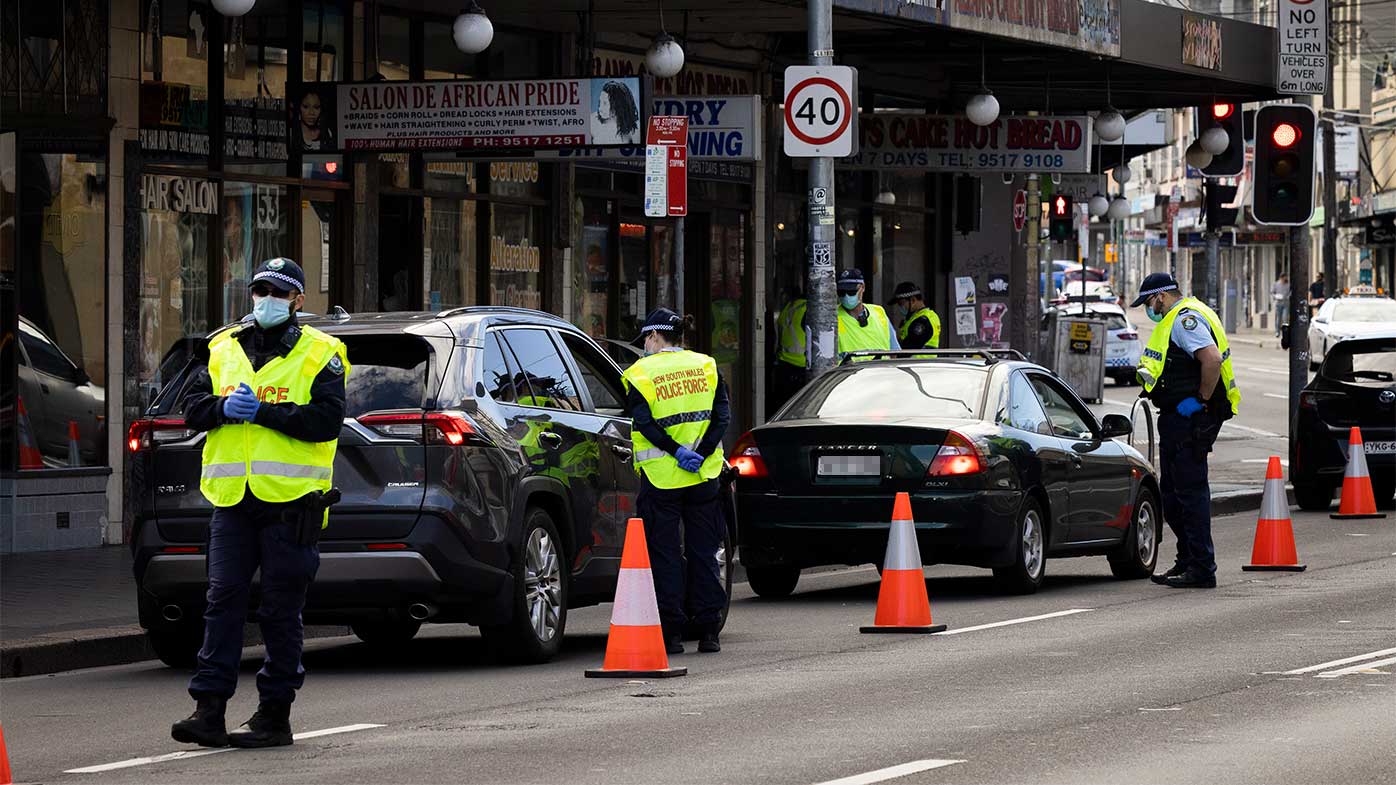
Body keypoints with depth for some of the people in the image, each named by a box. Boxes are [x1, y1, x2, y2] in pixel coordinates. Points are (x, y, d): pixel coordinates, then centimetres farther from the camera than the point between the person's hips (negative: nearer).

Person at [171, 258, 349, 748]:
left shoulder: (318, 354, 1)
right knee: (223, 600, -1)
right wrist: (223, 407, -11)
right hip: (231, 500, 4)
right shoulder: (224, 349, 16)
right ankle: (209, 711, -2)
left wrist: (263, 412, -16)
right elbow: (193, 409, 10)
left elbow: (326, 420, -11)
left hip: (290, 500, -4)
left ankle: (275, 715, 7)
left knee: (281, 611, 1)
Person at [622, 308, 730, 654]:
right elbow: (722, 415, -1)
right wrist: (701, 453, -9)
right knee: (703, 551, 9)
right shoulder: (706, 367, 7)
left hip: (660, 477, -3)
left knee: (666, 554, 2)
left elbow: (645, 424, -15)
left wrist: (677, 452, -16)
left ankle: (671, 632, -1)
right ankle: (708, 631, 7)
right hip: (703, 476, 3)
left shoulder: (640, 374, -3)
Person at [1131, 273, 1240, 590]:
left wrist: (1200, 400, -21)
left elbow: (1212, 358, -29)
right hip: (1176, 421, 11)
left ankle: (1201, 570, -7)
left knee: (1190, 493, -8)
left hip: (1188, 419, -11)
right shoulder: (1178, 319, 20)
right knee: (1172, 495, 15)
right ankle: (1188, 560, 23)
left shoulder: (1185, 319, -15)